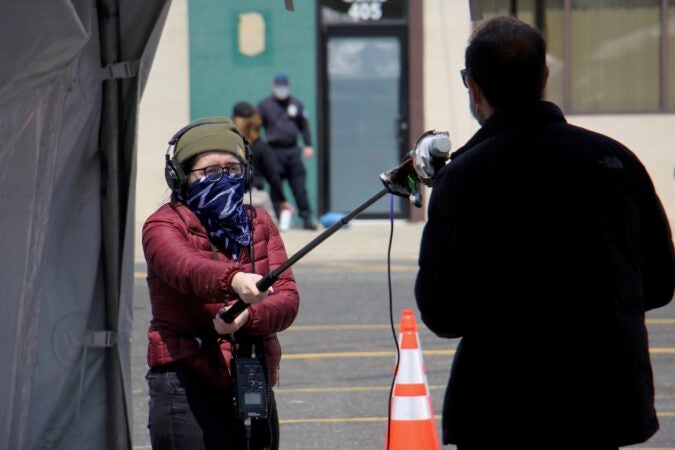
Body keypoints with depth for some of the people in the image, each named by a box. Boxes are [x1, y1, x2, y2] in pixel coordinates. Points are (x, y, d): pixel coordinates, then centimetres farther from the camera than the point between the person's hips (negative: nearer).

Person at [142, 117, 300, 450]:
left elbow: (288, 298, -2)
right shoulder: (164, 225, -3)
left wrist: (247, 318, -24)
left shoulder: (259, 224, 12)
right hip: (188, 383, -6)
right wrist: (233, 280, -48)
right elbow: (187, 269, -27)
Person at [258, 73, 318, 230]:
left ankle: (306, 218, 2)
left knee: (300, 186, 0)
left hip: (293, 151, 2)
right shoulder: (264, 105, 4)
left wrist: (308, 145, 7)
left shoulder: (297, 105, 11)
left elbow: (304, 126, 16)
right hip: (275, 151, -2)